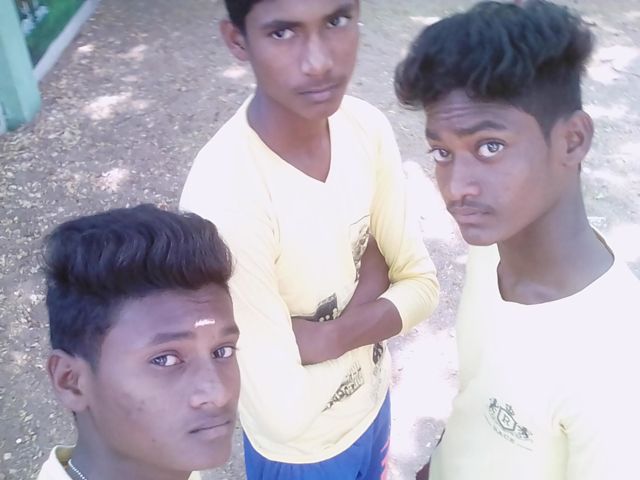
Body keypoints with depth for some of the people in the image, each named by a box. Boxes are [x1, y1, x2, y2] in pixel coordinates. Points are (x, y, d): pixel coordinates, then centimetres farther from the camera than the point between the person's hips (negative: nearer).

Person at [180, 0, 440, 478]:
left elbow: (421, 284, -9)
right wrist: (369, 282, -20)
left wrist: (322, 337, -24)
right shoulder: (224, 195, -36)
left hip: (373, 398, 5)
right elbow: (283, 414, -31)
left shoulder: (367, 126, -18)